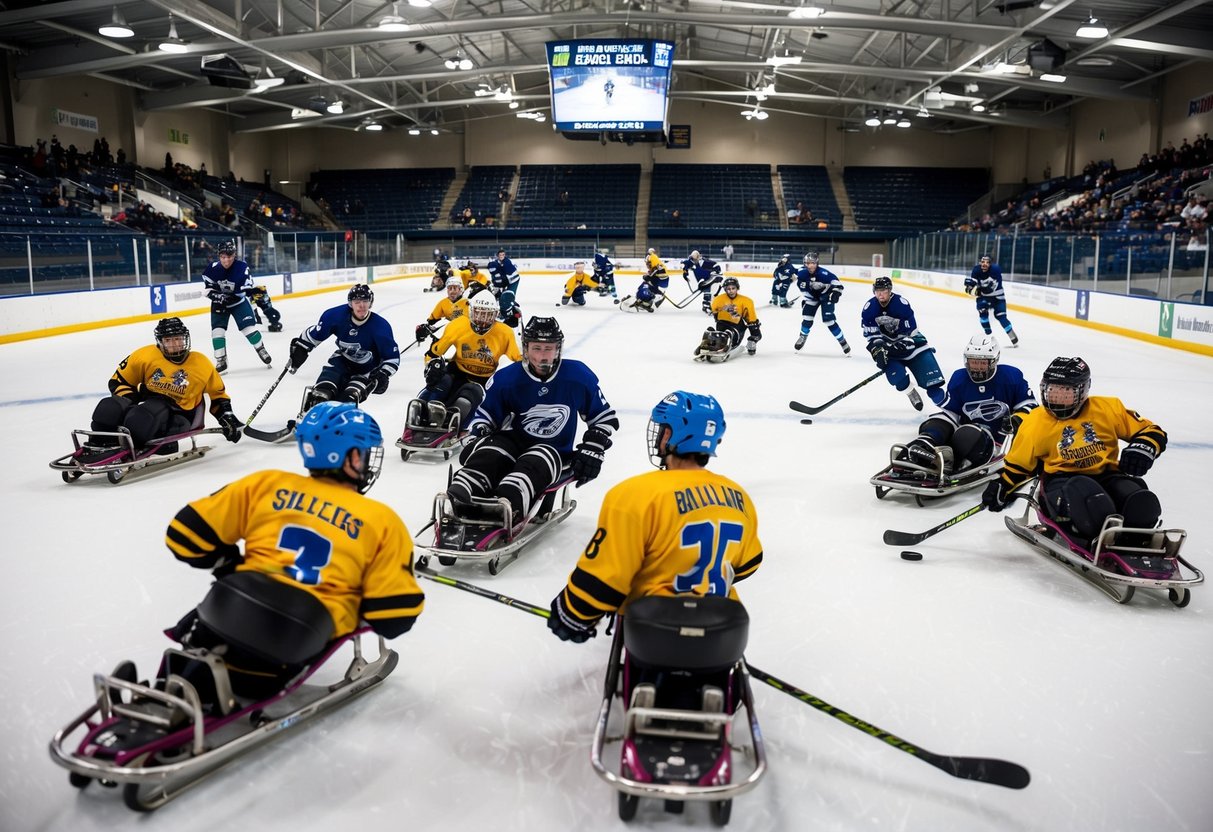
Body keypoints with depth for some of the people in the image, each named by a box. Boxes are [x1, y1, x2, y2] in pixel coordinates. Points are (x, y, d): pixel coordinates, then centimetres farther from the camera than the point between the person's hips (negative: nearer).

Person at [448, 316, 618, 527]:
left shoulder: (578, 377, -5)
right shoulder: (506, 379, -5)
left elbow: (605, 417, 6)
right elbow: (484, 414, 8)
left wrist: (592, 451, -2)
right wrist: (477, 435, -13)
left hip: (557, 451, -1)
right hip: (516, 441, 2)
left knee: (536, 463, -38)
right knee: (490, 452, -32)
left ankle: (506, 506, -66)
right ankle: (456, 499, -56)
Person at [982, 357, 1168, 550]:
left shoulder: (1109, 409, 7)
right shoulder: (1035, 423, 7)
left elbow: (1153, 432, 11)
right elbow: (1018, 463, 17)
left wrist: (1143, 449, -12)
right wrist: (1002, 487, 0)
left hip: (1106, 476, 2)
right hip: (1061, 481, -2)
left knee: (1141, 502, -31)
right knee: (1083, 493, -39)